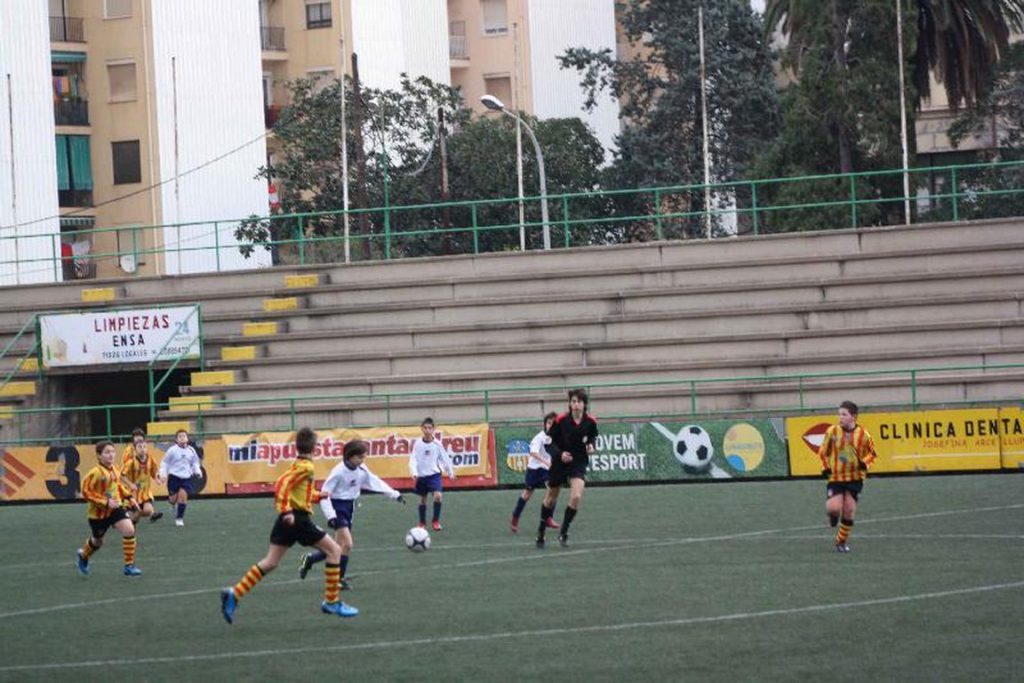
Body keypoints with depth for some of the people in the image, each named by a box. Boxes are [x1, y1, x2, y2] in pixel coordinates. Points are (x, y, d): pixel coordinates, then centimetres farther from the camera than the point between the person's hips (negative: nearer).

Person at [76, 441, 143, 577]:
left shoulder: (114, 470, -1)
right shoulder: (96, 473, -22)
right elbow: (86, 492, -22)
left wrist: (127, 499, 8)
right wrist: (106, 502, -26)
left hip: (115, 508, 5)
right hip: (98, 511, -5)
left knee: (129, 530, -18)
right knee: (97, 541, 15)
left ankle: (129, 566, -9)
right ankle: (83, 555, 51)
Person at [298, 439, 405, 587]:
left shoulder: (362, 470, 1)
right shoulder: (339, 472, -18)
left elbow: (376, 482, 12)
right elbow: (324, 494, -18)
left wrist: (395, 495, 8)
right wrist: (331, 516, -25)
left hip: (349, 508, 8)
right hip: (338, 508, -8)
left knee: (340, 546, 9)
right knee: (347, 543, -16)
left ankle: (309, 559, 28)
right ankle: (339, 579, -3)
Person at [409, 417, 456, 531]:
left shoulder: (437, 444, -4)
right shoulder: (417, 444, -6)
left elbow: (445, 458, 5)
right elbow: (413, 459, -7)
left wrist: (450, 473, 11)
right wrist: (414, 473, -20)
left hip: (434, 474, -1)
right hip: (421, 475, 1)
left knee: (437, 496, -20)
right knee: (422, 499, 11)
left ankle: (436, 521, -5)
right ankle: (422, 523, 28)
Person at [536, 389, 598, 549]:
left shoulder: (590, 421, -11)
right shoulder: (561, 420, -19)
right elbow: (549, 442, -11)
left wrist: (591, 445, -10)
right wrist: (560, 454, -27)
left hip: (579, 463, 1)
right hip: (559, 462, -1)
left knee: (576, 497, -20)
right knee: (551, 498, 14)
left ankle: (563, 532, 0)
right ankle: (541, 532, 36)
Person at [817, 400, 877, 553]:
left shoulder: (863, 434, -6)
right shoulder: (832, 431, -5)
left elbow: (872, 453, 8)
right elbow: (823, 452, 8)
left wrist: (865, 463, -12)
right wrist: (825, 467, -6)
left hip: (855, 478, 1)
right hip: (835, 477, -1)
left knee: (849, 511, -1)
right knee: (834, 508, -16)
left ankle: (841, 541, 16)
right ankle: (833, 516, 23)